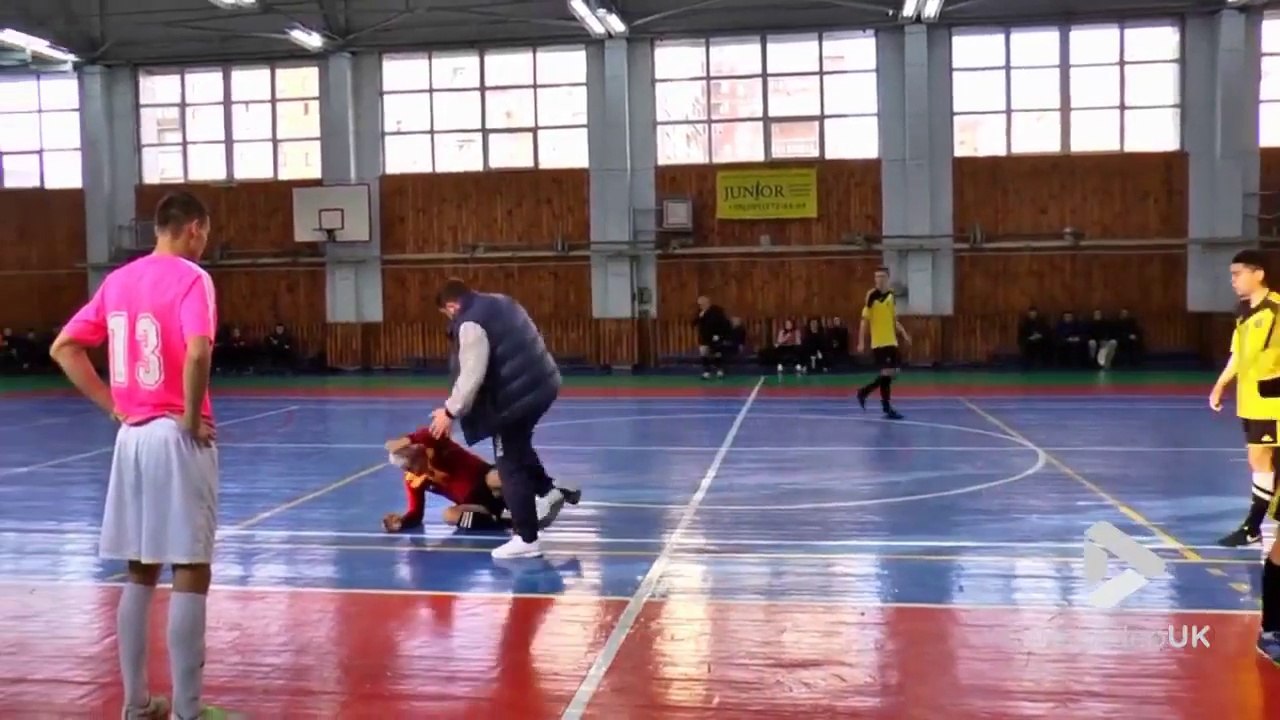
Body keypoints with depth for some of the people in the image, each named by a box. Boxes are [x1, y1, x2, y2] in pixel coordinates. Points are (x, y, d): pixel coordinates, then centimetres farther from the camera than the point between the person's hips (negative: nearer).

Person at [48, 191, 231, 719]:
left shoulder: (118, 280, 11)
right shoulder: (191, 277, -10)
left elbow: (63, 348, 11)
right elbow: (197, 353, -27)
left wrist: (112, 405, 8)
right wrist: (192, 417, -14)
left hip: (132, 436, 7)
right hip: (177, 437, -7)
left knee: (140, 574, 15)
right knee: (190, 574, 0)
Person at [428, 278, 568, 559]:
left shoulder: (470, 324, -17)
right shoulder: (499, 303, 13)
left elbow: (471, 376, -21)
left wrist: (451, 411, -10)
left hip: (516, 398, -10)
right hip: (540, 385, 10)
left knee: (510, 466, 1)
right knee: (518, 448, 32)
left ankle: (526, 539, 6)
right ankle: (547, 491, 32)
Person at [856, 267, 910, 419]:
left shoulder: (891, 295, 10)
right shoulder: (872, 296, -10)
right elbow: (865, 321, -10)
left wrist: (904, 334, 10)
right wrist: (861, 342, -14)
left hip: (891, 341, 7)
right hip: (879, 342, -7)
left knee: (892, 373, 9)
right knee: (886, 374, -9)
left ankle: (864, 392, 21)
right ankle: (887, 408, 0)